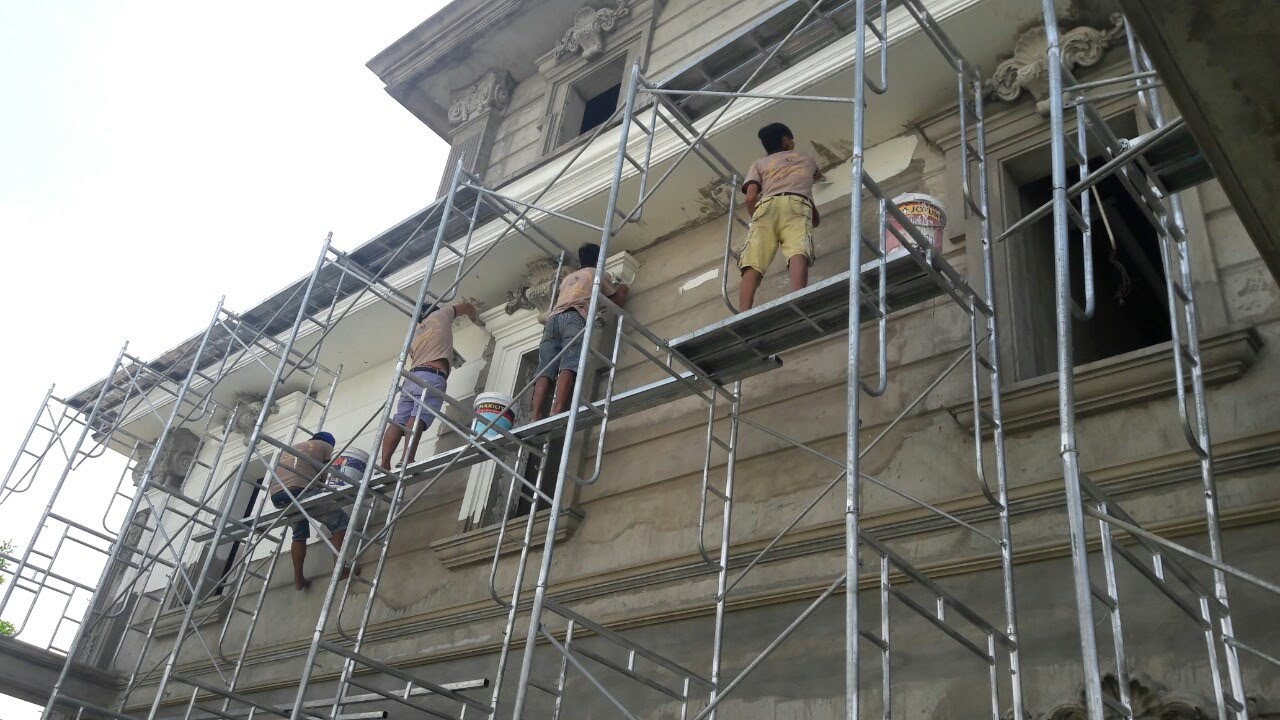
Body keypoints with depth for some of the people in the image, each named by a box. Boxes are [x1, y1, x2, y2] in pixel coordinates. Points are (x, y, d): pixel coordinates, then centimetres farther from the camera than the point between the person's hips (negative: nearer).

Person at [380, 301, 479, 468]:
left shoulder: (415, 333, 32)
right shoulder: (440, 314, 20)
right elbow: (468, 307, 33)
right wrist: (476, 319, 55)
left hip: (412, 376, 6)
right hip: (432, 377, -6)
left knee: (398, 421, -6)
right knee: (419, 418, -21)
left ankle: (384, 464, -19)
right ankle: (407, 460, -37)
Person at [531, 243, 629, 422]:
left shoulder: (567, 278, 40)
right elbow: (617, 300, 32)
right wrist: (622, 288, 53)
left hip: (553, 318, 5)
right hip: (575, 317, -5)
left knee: (545, 372, -10)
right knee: (569, 367, -22)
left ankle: (536, 419, -29)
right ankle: (557, 414, -42)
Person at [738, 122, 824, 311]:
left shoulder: (759, 164, 32)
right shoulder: (806, 158, 39)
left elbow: (750, 197, 13)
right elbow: (818, 175, 63)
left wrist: (757, 220, 28)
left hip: (767, 205, 0)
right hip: (796, 203, 0)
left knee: (753, 263, -14)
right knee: (798, 251, -25)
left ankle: (744, 316, -38)